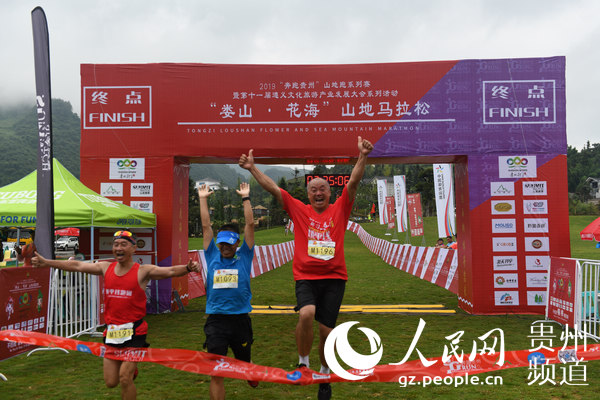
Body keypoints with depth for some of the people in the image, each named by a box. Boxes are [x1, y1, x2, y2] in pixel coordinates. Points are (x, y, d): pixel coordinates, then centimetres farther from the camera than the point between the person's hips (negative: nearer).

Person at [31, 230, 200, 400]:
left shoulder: (143, 271, -9)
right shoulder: (106, 268, 6)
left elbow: (170, 271, -22)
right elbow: (76, 266, 13)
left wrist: (188, 268, -42)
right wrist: (46, 262, 15)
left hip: (134, 332, -5)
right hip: (111, 332, 5)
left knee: (124, 379, -8)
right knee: (111, 382, 12)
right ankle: (130, 370, 42)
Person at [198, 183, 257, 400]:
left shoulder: (243, 258, 4)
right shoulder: (212, 257, 8)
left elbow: (250, 224, 3)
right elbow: (206, 226, 10)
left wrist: (245, 198, 6)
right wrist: (203, 199, 11)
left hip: (240, 319, 0)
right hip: (216, 320, 0)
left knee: (245, 364, 17)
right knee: (216, 373, 0)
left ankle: (252, 376, 48)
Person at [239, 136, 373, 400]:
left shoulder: (340, 209, 8)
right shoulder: (299, 210, 8)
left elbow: (353, 182, -3)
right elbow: (272, 188, 5)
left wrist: (362, 157, -15)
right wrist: (252, 168, 0)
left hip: (334, 278, 1)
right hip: (306, 277, 0)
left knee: (327, 330, 2)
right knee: (306, 313, -27)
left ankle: (325, 374, 29)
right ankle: (303, 362, -1)